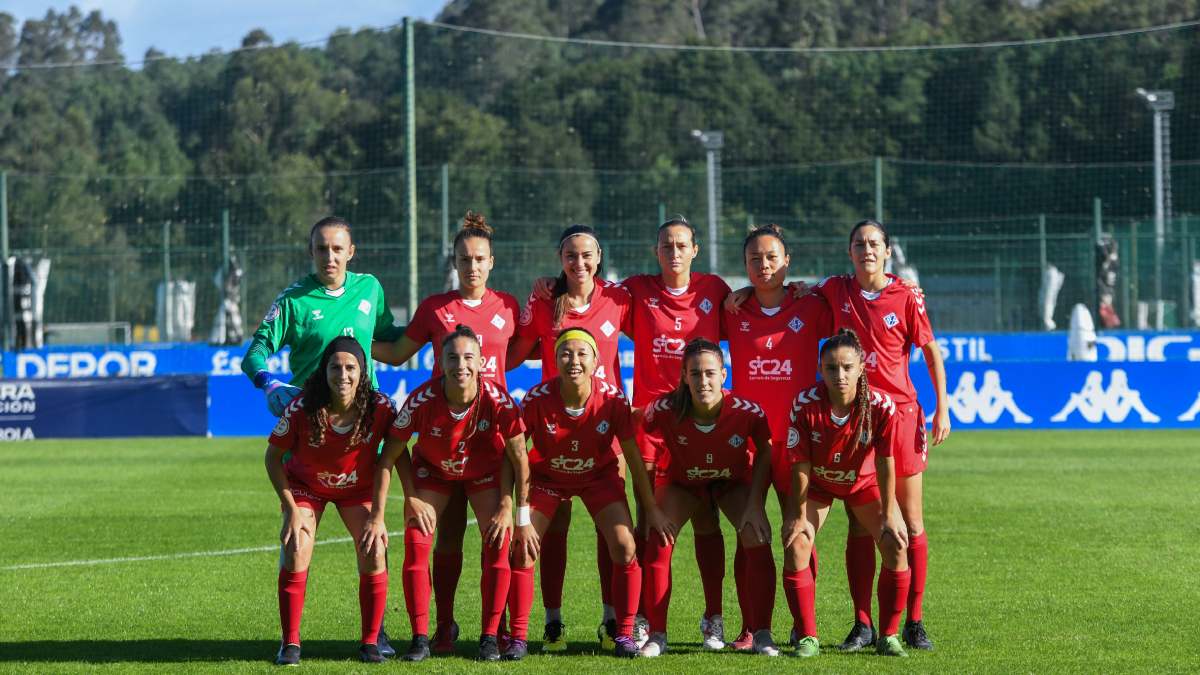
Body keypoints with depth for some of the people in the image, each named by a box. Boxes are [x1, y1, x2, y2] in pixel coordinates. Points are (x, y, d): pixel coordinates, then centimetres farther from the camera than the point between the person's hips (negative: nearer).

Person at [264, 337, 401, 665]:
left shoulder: (380, 408, -27)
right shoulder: (300, 410, -30)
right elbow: (273, 456, -15)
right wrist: (291, 509, -18)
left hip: (358, 487, 1)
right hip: (305, 485, -1)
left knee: (373, 555, -14)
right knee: (295, 555, -18)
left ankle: (370, 642, 2)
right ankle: (290, 644, -4)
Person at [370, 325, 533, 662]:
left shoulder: (498, 400, -31)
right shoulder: (422, 400, -32)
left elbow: (518, 456, -16)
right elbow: (390, 454, -21)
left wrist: (520, 516, -14)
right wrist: (377, 517, -23)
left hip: (485, 470, 0)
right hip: (432, 469, 0)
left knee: (498, 543, -14)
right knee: (415, 543, -14)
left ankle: (490, 637, -4)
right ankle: (420, 638, -5)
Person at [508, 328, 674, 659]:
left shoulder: (613, 399, -24)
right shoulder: (537, 400, -28)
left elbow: (633, 455, -13)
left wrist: (652, 508, -9)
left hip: (598, 475, 1)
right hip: (546, 476, 0)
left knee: (625, 548, -15)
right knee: (521, 551, -13)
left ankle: (624, 636, -2)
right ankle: (517, 638, 1)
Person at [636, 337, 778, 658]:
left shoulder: (748, 412, -33)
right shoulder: (665, 410, -33)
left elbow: (764, 450, -11)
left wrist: (756, 503, -17)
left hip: (734, 480, 0)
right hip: (681, 480, 0)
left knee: (756, 538, -20)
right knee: (658, 538, -20)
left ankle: (762, 635, -7)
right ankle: (656, 636, -8)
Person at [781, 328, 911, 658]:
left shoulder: (881, 406, -30)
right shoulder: (805, 404, -30)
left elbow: (885, 464, -20)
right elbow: (801, 465, -22)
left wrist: (888, 515, -15)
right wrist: (800, 515, -16)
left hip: (864, 482, 0)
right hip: (817, 483, 0)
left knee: (896, 544, -16)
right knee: (795, 543, -19)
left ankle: (888, 637, -2)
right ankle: (808, 638, -8)